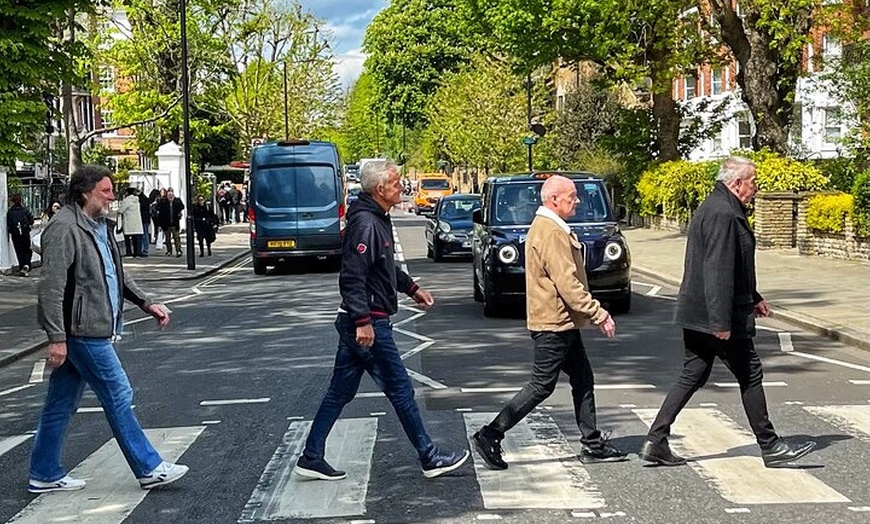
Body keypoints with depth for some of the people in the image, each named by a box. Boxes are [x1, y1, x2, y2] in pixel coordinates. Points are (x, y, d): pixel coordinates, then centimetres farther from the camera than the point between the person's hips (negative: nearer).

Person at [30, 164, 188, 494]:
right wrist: (56, 338, -23)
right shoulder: (64, 229, -15)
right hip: (82, 331, -9)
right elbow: (52, 287, -20)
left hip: (91, 330, 9)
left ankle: (45, 475, 22)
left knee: (61, 405, 13)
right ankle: (148, 469, 6)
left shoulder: (99, 226, 15)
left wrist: (147, 304, 20)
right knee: (118, 396, -2)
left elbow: (116, 275, 26)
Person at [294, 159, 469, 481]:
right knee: (400, 391, 0)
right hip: (369, 324, -10)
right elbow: (352, 277, -25)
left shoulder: (379, 220, 14)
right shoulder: (365, 223, -19)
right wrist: (363, 321, -28)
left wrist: (411, 288, 31)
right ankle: (430, 459, 10)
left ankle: (311, 458, 18)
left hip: (363, 323, 10)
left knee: (340, 392, 12)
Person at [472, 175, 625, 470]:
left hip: (563, 323, 11)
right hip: (553, 324, -11)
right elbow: (567, 284, -24)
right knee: (542, 386, -6)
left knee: (583, 381, 13)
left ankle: (592, 444, 19)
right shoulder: (551, 232, -19)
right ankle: (490, 436, -1)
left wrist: (591, 314, 20)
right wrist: (600, 315, -20)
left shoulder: (547, 227, 16)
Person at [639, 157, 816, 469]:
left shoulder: (715, 208, 17)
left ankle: (655, 442, 7)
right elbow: (719, 271, -25)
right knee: (750, 375, 2)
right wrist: (722, 322, -27)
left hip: (696, 315, 10)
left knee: (692, 377, 11)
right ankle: (770, 447, 14)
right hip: (717, 316, -10)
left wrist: (753, 299, 30)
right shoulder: (723, 214, -18)